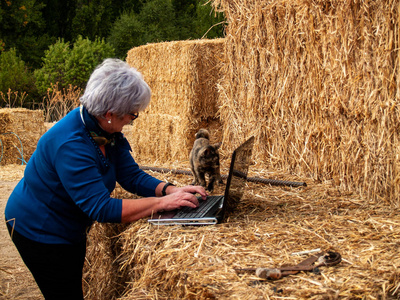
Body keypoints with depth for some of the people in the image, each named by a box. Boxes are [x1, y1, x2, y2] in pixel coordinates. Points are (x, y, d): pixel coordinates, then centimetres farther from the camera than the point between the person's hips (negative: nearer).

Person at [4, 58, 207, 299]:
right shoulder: (71, 144, -35)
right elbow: (101, 208, -38)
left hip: (71, 230, 9)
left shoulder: (108, 131, -7)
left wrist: (171, 190, -21)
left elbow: (132, 175, -4)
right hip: (39, 232, -9)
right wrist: (162, 202, -37)